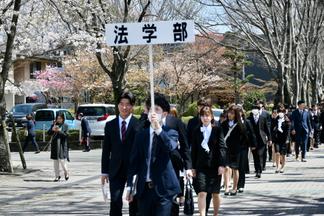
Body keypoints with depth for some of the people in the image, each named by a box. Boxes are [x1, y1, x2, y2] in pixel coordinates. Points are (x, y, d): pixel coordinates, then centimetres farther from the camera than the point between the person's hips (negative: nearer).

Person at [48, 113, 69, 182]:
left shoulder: (65, 126, 2)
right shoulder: (53, 125, 11)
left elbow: (66, 135, -8)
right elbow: (48, 133, 2)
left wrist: (59, 131, -20)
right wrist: (52, 129, -17)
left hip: (62, 145, -3)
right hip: (54, 145, 3)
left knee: (62, 160, -9)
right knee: (55, 162, 5)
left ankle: (66, 172, 16)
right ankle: (57, 176, 14)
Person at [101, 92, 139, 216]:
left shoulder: (139, 124, -3)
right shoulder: (110, 125, 7)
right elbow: (106, 150, 8)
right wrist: (104, 171, 6)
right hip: (116, 170, 2)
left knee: (135, 203, 8)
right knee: (115, 201, -7)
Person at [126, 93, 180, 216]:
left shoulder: (171, 133, 2)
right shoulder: (141, 135, 11)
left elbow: (170, 147, -21)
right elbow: (134, 162, 11)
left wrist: (159, 129, -30)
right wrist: (130, 186, 7)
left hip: (163, 188, -3)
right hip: (144, 188, 3)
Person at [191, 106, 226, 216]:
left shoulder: (218, 130, 0)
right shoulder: (197, 131, 6)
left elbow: (222, 148, -3)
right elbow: (194, 150, 8)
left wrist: (222, 165, -11)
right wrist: (193, 167, 5)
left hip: (214, 166, -1)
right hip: (201, 166, 1)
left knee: (215, 193, 10)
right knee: (201, 193, -12)